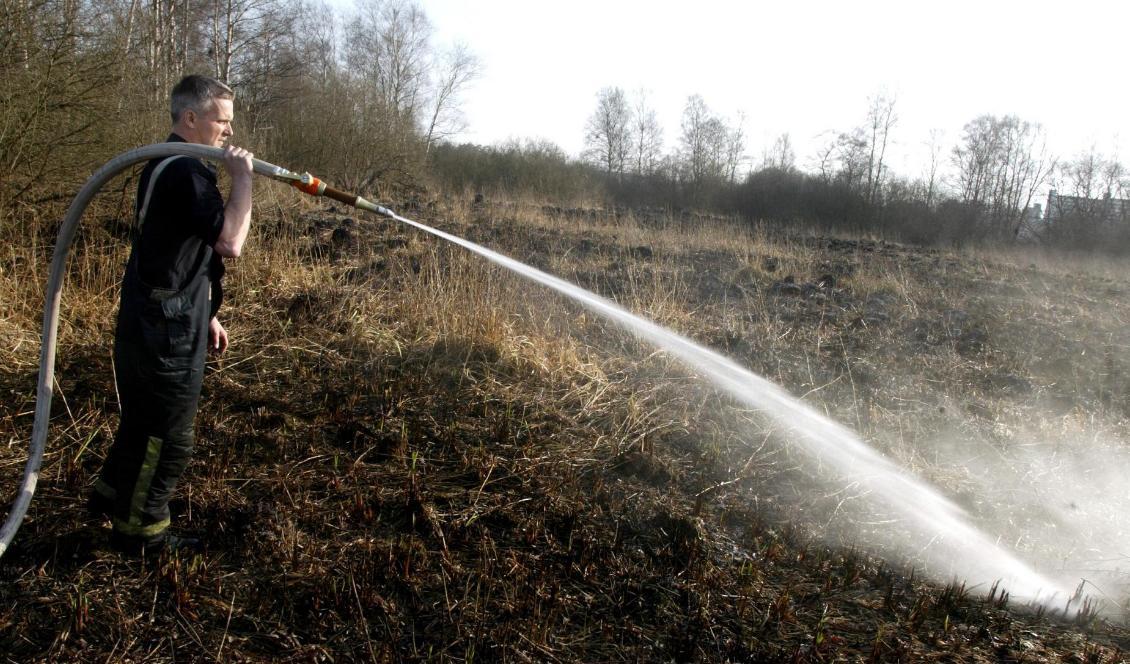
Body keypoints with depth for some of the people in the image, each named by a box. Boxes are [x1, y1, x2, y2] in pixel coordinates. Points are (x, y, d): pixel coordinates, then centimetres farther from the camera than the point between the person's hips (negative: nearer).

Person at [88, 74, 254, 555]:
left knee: (144, 419, 25)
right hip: (166, 332, -10)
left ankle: (112, 494, 43)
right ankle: (140, 530, 20)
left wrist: (205, 314, 22)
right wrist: (242, 176, -21)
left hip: (148, 321, 10)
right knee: (169, 435, 5)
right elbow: (230, 242, -31)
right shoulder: (185, 171, -20)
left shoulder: (167, 165, 14)